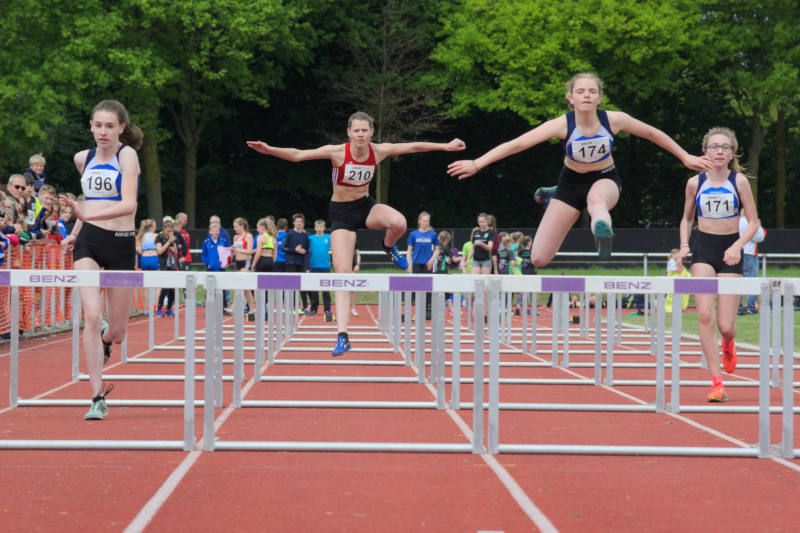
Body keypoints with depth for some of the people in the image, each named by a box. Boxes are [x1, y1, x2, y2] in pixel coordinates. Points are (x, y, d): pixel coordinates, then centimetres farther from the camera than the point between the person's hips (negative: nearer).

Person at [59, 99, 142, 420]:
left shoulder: (127, 154, -8)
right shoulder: (83, 159, 8)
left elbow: (129, 204, -22)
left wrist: (87, 215, -33)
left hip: (121, 243, -2)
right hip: (88, 242, 2)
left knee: (117, 332, 5)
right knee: (92, 315, -19)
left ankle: (105, 339, 45)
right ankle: (98, 398, -14)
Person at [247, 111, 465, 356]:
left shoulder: (379, 151, -10)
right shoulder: (337, 152, -19)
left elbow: (414, 146, 2)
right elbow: (297, 155, -25)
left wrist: (446, 146, 5)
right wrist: (270, 150, -40)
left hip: (365, 206, 3)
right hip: (341, 212, -2)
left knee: (399, 223, -31)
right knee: (343, 271, -12)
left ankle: (389, 247, 9)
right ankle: (342, 337, -11)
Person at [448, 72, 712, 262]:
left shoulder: (614, 120, -19)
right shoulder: (562, 125, -24)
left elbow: (652, 133, -2)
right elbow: (517, 144, -29)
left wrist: (686, 158, 5)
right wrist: (477, 164, -38)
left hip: (605, 180, 0)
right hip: (571, 182, 1)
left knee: (597, 198, -43)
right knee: (539, 259, -7)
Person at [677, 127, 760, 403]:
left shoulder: (739, 181, -3)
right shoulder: (695, 182, 2)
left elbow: (753, 222, 0)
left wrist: (738, 245, -16)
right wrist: (684, 245, 0)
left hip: (730, 252, -1)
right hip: (703, 249, 1)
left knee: (726, 326, -4)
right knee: (705, 315, -16)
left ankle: (728, 345, 36)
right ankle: (717, 382, -12)